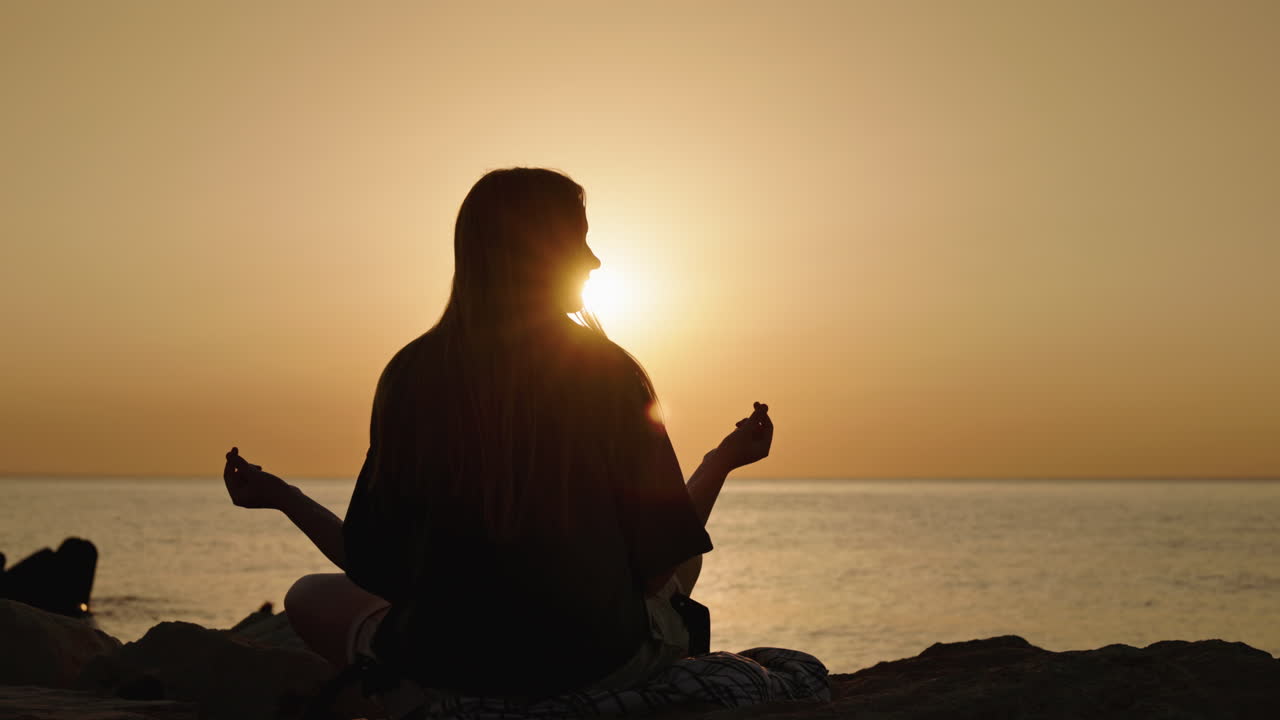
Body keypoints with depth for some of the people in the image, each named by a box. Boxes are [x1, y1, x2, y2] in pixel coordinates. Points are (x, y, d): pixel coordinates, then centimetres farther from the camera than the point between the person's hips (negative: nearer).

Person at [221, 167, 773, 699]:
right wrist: (724, 461, 10)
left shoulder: (411, 375, -6)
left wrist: (282, 497, 13)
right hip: (600, 665, 0)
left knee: (309, 597, 28)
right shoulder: (611, 374, -9)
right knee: (686, 561, 32)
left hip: (443, 669, 0)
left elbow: (381, 573, -3)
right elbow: (657, 570, -6)